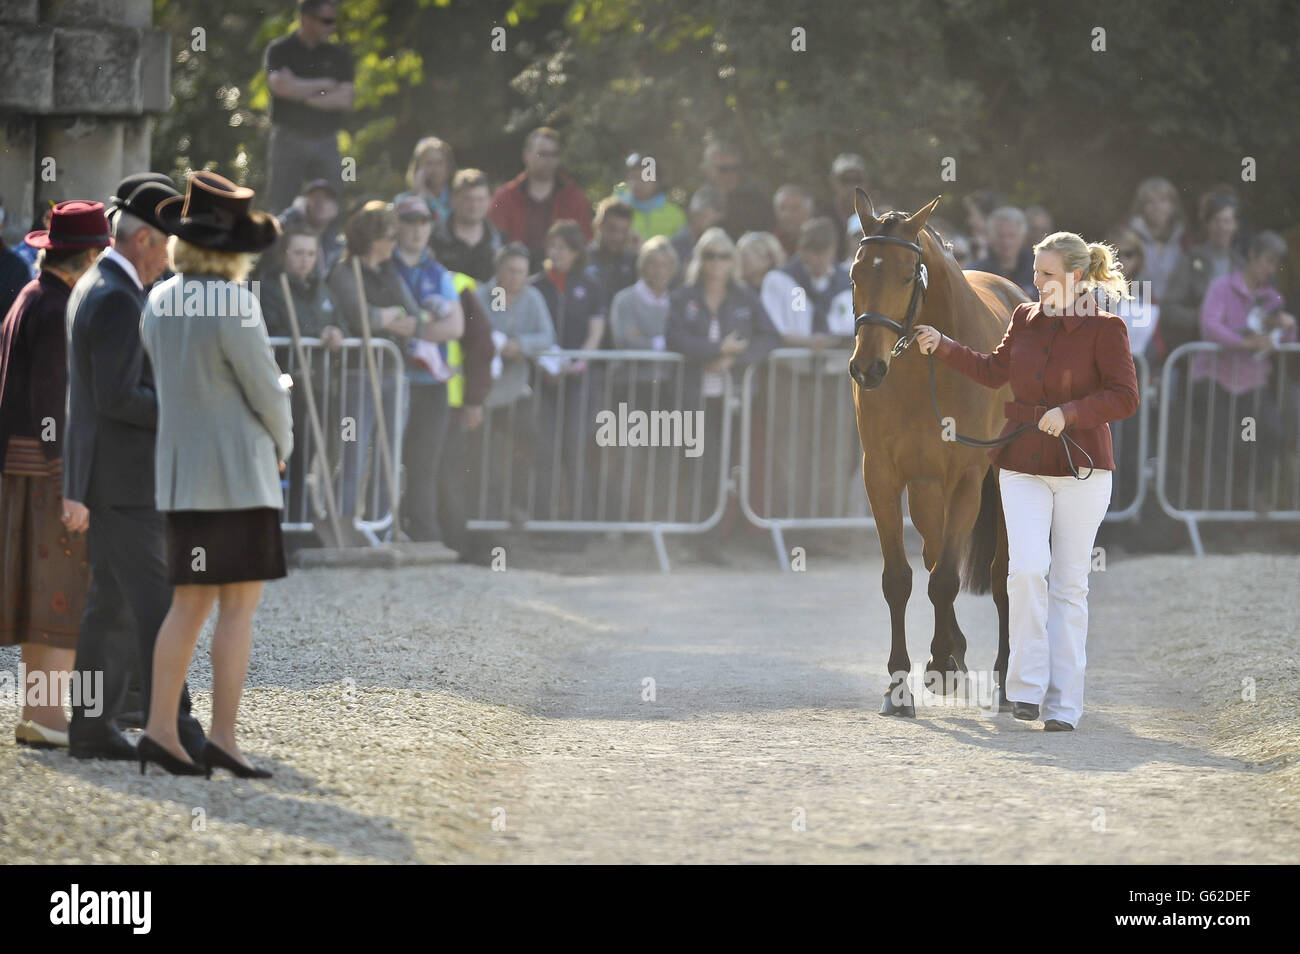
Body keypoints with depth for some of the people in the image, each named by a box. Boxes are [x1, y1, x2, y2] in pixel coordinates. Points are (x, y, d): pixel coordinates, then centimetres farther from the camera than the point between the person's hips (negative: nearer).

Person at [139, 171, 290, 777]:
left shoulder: (159, 302, 6)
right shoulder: (234, 305, -17)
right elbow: (266, 390, -11)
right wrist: (282, 445, 10)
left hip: (180, 472, 7)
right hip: (238, 470, -7)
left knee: (189, 606, 11)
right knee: (238, 607, -4)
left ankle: (160, 728, 8)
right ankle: (223, 738, -7)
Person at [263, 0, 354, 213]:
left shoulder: (339, 55, 10)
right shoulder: (280, 50, 2)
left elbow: (345, 100, 0)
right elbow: (280, 85, -16)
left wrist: (302, 96, -8)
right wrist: (325, 85, -5)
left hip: (326, 140, 3)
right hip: (289, 138, -3)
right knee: (278, 206, -5)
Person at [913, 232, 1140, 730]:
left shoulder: (1106, 328, -6)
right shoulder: (1025, 319, 7)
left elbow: (1125, 397, -10)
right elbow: (994, 372, 21)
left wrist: (1070, 412, -21)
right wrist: (943, 347, 13)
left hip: (1082, 468, -3)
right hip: (1023, 466, 3)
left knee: (1070, 584, 3)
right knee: (1027, 568, -15)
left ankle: (1063, 704, 7)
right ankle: (1026, 686, -6)